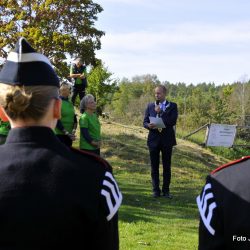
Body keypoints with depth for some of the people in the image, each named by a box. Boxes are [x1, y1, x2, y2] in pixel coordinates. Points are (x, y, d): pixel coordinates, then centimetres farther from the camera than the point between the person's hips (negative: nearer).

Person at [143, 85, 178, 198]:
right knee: (154, 166, 4)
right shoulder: (150, 106, 9)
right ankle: (156, 190, 12)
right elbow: (145, 122, 5)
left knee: (167, 166, 5)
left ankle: (166, 190, 13)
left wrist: (160, 112, -13)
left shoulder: (172, 106, 1)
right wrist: (149, 125, -17)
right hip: (153, 139, 2)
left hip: (167, 139, -2)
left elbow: (173, 121, -12)